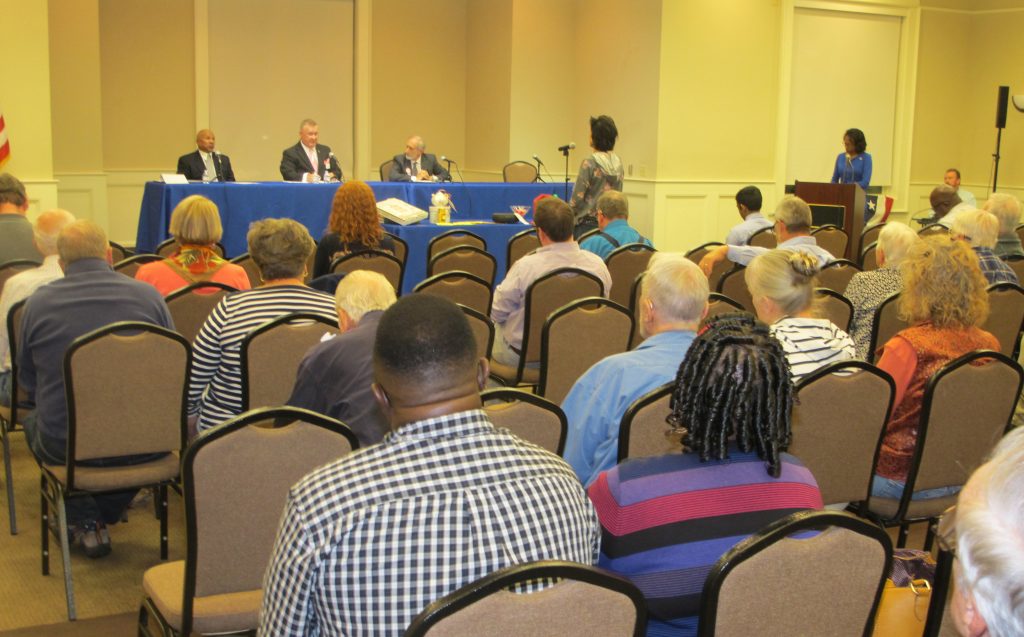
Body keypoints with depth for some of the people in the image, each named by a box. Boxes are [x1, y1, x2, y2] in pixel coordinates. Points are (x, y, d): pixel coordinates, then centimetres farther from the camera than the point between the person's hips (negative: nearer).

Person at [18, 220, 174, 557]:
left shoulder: (38, 303, -3)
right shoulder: (148, 295, -3)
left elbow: (27, 384, 9)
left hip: (66, 446, 0)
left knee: (32, 419, 33)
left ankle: (85, 523, 27)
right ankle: (104, 516, 37)